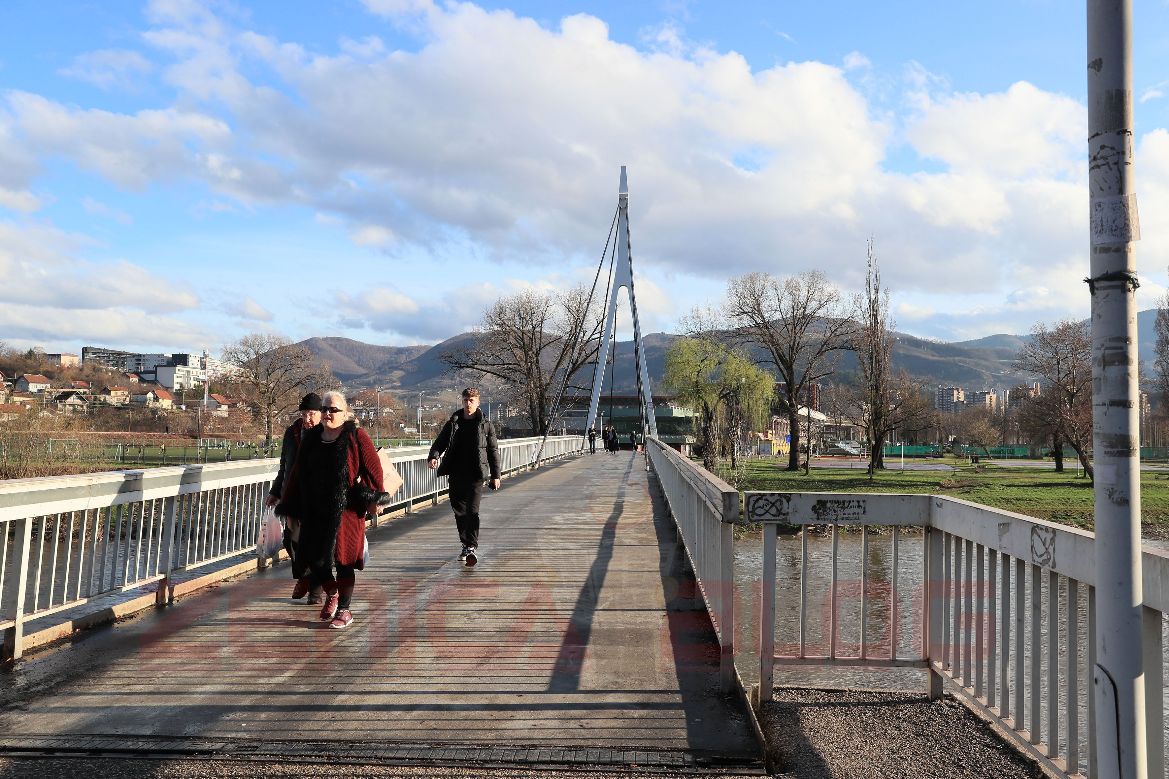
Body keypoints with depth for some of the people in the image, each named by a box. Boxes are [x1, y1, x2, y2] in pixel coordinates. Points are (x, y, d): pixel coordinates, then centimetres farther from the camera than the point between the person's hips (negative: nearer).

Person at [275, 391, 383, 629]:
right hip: (315, 511, 5)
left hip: (346, 510, -5)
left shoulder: (356, 437, -4)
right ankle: (332, 594, 34)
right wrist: (290, 507, 14)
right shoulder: (311, 438, 10)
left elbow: (373, 467, -7)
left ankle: (344, 609, 16)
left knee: (343, 558, 0)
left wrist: (372, 498, -15)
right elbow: (298, 473, 14)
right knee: (312, 556, 5)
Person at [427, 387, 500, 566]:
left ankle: (472, 547, -17)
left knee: (472, 511, -14)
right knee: (459, 511, 11)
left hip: (475, 475, -4)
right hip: (456, 475, 4)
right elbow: (440, 442, 7)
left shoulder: (486, 425, 3)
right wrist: (433, 456, -15)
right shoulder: (452, 424, 9)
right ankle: (466, 545, 26)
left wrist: (495, 475, 6)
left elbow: (493, 451, 7)